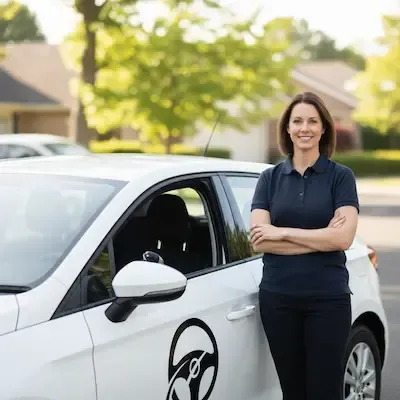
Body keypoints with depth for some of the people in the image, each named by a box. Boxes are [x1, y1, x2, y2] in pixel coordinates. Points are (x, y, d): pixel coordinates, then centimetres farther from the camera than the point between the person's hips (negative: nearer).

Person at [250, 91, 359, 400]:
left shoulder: (341, 176, 1)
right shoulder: (270, 178, 7)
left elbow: (343, 237, -13)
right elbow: (259, 241, -5)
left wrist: (282, 232, -11)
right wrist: (320, 238, -12)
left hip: (328, 298, -2)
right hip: (278, 297, 2)